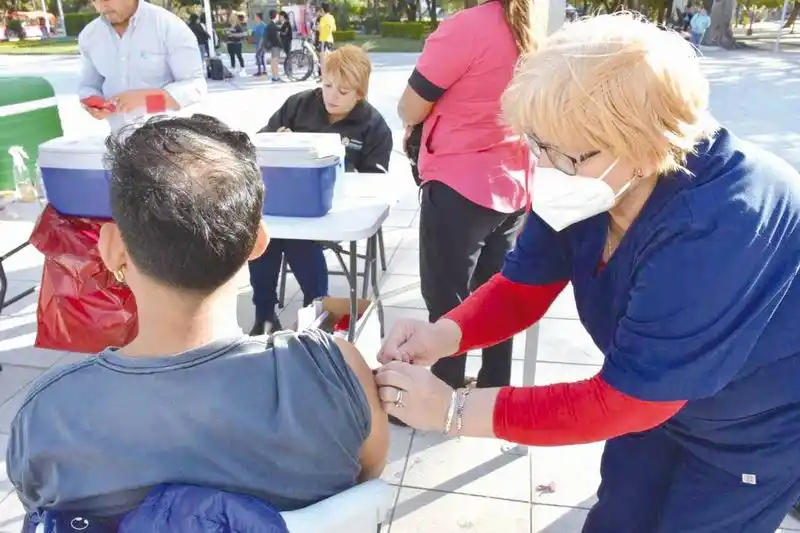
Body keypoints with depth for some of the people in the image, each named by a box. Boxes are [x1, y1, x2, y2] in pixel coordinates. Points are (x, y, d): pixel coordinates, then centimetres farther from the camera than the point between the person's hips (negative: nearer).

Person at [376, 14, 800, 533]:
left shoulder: (716, 228, -41)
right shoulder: (584, 182, -22)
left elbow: (622, 402, -35)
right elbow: (521, 289, -11)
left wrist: (456, 410, -35)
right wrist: (441, 336, -31)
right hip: (661, 394, 6)